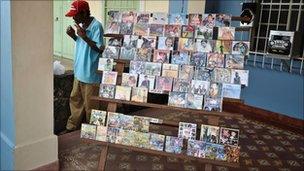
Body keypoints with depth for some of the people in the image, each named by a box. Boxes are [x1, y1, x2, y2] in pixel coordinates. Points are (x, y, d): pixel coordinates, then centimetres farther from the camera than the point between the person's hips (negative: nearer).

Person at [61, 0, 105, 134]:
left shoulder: (96, 26, -18)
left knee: (90, 104, 5)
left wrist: (84, 36, -26)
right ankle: (72, 126, 34)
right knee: (75, 99, 18)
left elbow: (100, 49, -21)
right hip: (79, 71, 9)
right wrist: (74, 36, 2)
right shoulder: (81, 25, 8)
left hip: (90, 74, -9)